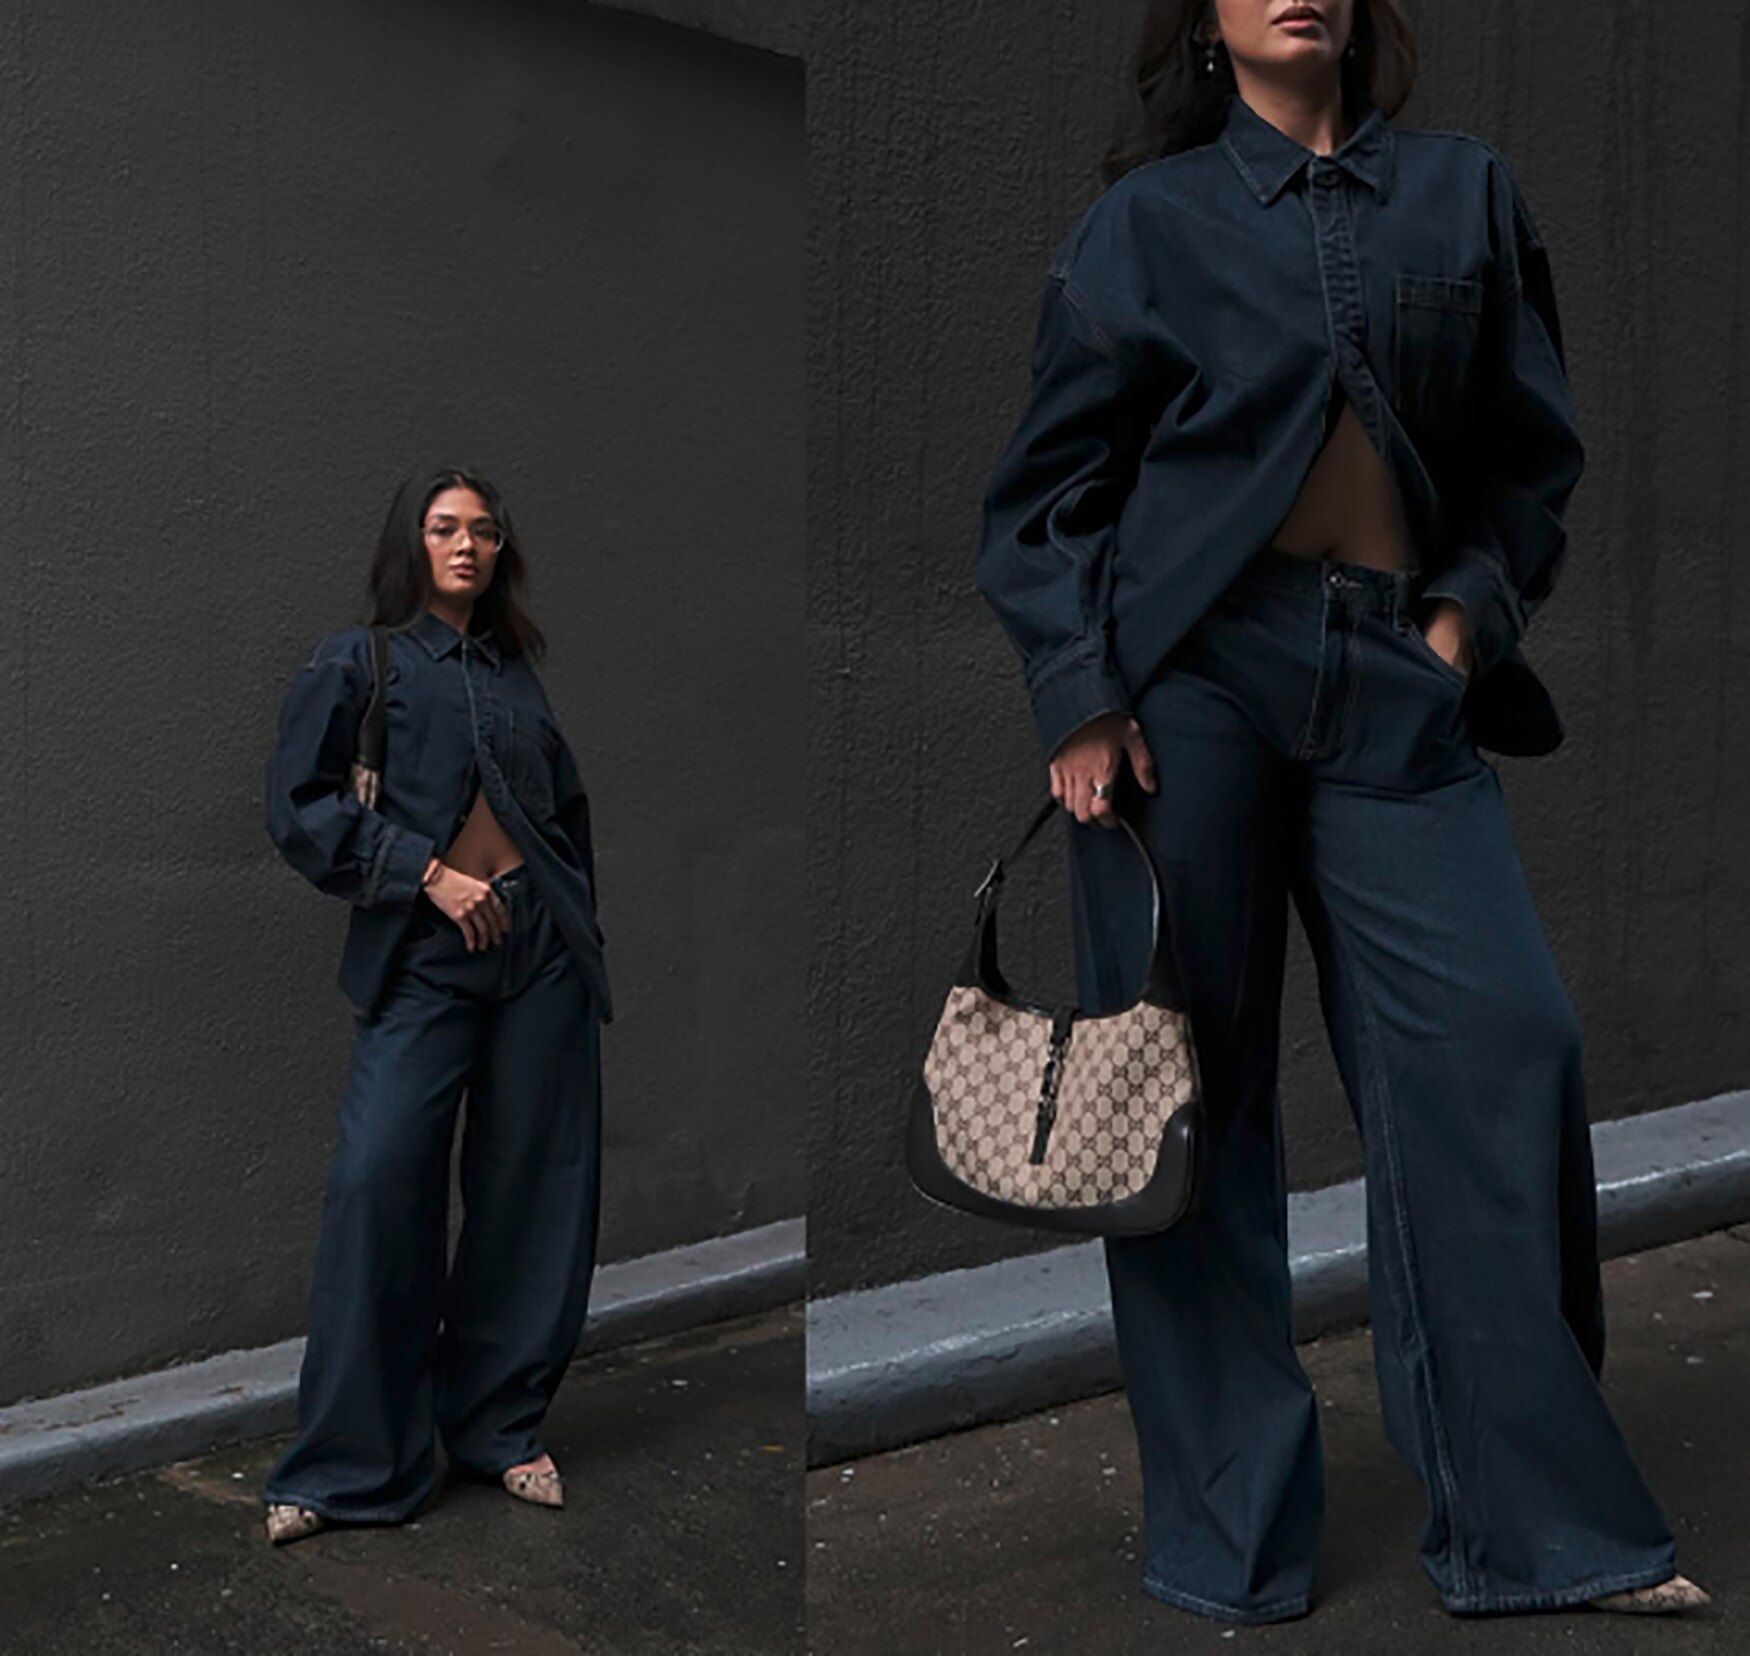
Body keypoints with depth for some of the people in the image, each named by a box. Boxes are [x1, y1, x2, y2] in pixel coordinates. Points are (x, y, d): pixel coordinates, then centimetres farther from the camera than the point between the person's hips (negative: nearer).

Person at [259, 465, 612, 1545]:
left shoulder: (518, 669, 16)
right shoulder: (358, 663, 5)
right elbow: (300, 807, -5)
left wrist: (576, 921, 12)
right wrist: (428, 871, -12)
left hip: (542, 949, 4)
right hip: (424, 959, -3)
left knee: (536, 1191, 4)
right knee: (379, 1183, -11)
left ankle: (501, 1427, 21)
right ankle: (349, 1465, 2)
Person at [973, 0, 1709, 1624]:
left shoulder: (1466, 192, 14)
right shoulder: (1147, 217, 7)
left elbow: (1531, 448, 15)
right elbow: (1047, 481, 5)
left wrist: (1474, 615, 0)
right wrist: (1077, 694, -6)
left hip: (1399, 680, 3)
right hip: (1186, 672, -2)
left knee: (1502, 1041, -6)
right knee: (1192, 1081, 0)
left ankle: (1536, 1510, 10)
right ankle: (1226, 1529, 14)